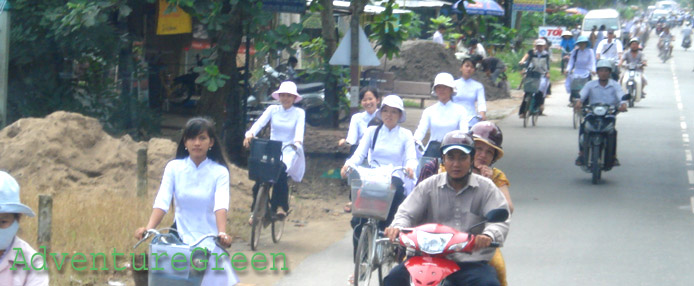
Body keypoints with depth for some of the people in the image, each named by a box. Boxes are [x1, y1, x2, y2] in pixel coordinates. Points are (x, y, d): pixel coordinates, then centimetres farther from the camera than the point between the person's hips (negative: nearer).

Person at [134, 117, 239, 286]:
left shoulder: (219, 172, -4)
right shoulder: (174, 167, 0)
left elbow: (221, 205, -20)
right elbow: (162, 201, -12)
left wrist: (222, 233, -38)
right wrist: (148, 228, -29)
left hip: (210, 242, -1)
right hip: (181, 240, 1)